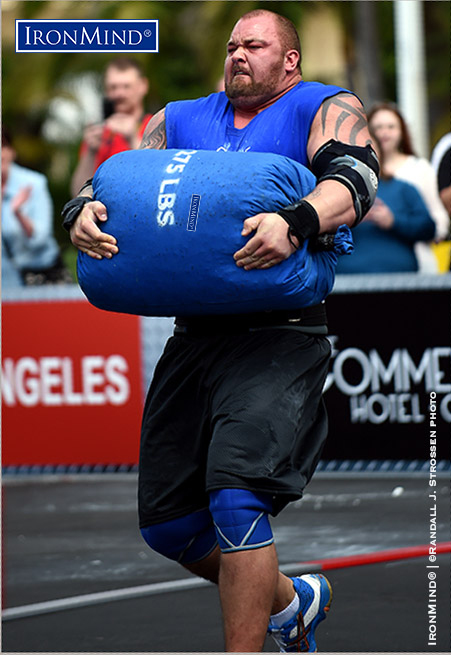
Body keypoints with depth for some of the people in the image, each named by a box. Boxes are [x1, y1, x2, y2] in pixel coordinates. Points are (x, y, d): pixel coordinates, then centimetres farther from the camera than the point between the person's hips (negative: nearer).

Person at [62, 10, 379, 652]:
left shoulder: (327, 108, 5)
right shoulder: (180, 119, 21)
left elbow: (352, 178, -13)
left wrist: (296, 222, -34)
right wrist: (83, 210, -12)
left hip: (278, 338, -6)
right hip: (194, 335, 6)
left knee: (236, 499, -23)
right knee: (167, 523, 10)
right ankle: (291, 601, 33)